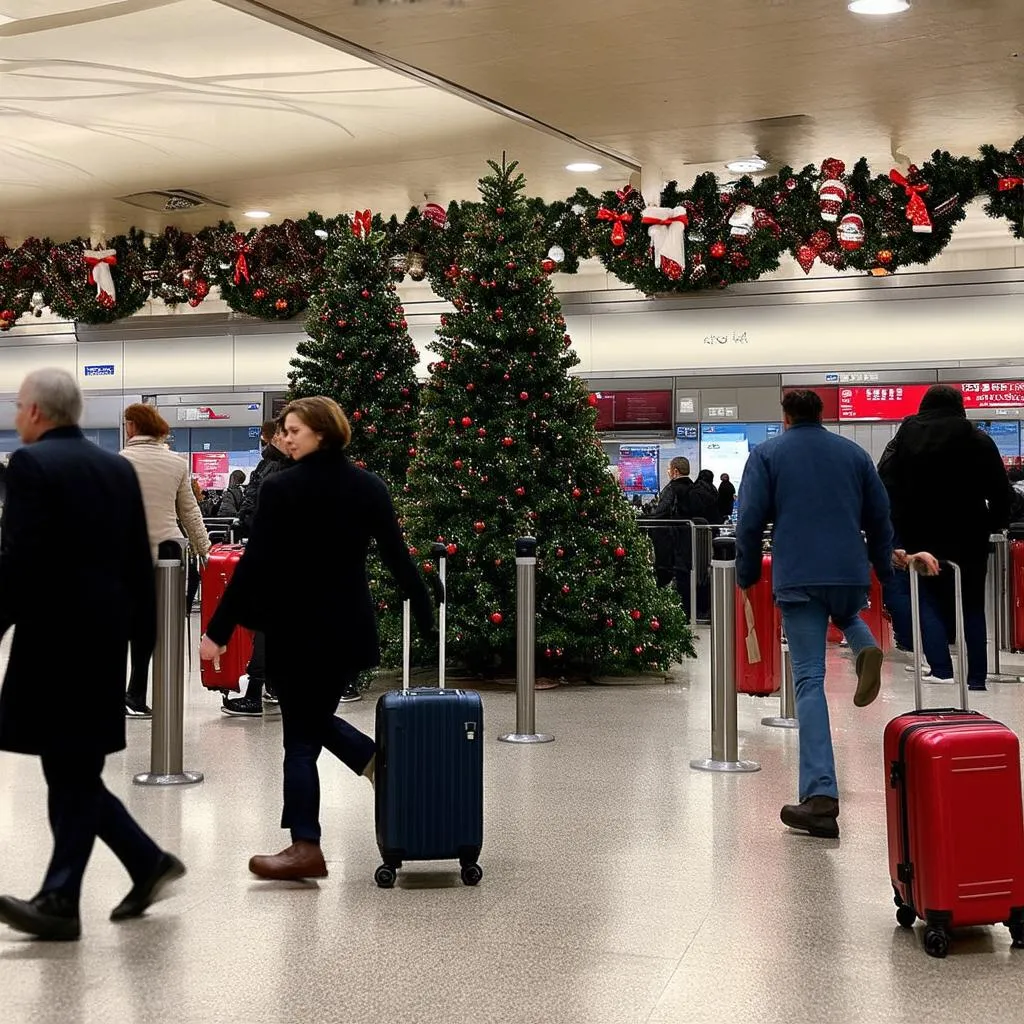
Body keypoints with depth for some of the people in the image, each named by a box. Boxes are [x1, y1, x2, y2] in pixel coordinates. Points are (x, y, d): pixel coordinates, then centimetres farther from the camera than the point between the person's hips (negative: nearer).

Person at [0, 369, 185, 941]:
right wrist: (141, 629, 18)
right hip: (105, 638, 7)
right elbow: (140, 560, 13)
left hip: (55, 638, -7)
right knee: (75, 771, 14)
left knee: (71, 774, -1)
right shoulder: (119, 468, 12)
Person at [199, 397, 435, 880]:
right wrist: (427, 619, 10)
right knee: (316, 718, 24)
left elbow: (254, 565, -14)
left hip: (297, 630, -5)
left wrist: (218, 631, -10)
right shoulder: (370, 487, 2)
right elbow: (398, 556, 3)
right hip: (351, 628, 5)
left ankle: (306, 847, 6)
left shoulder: (281, 489, -12)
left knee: (300, 738, 3)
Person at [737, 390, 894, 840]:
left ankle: (820, 795, -10)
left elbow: (750, 521, -1)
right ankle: (866, 649, 0)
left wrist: (747, 577, 8)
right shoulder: (854, 452, 15)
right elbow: (879, 517, 16)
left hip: (799, 578, -3)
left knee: (810, 679, -2)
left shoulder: (767, 453, 6)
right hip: (852, 574, 3)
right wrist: (884, 571, 25)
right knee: (845, 615, 38)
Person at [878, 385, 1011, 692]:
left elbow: (885, 486, -4)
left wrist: (896, 528, -2)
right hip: (968, 537, 0)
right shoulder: (978, 439, 1)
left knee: (930, 601, 5)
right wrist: (995, 524, 10)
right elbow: (1000, 490, -2)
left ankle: (940, 669, -9)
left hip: (920, 537, 0)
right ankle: (976, 676, 8)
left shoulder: (904, 439, 3)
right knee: (972, 607, 9)